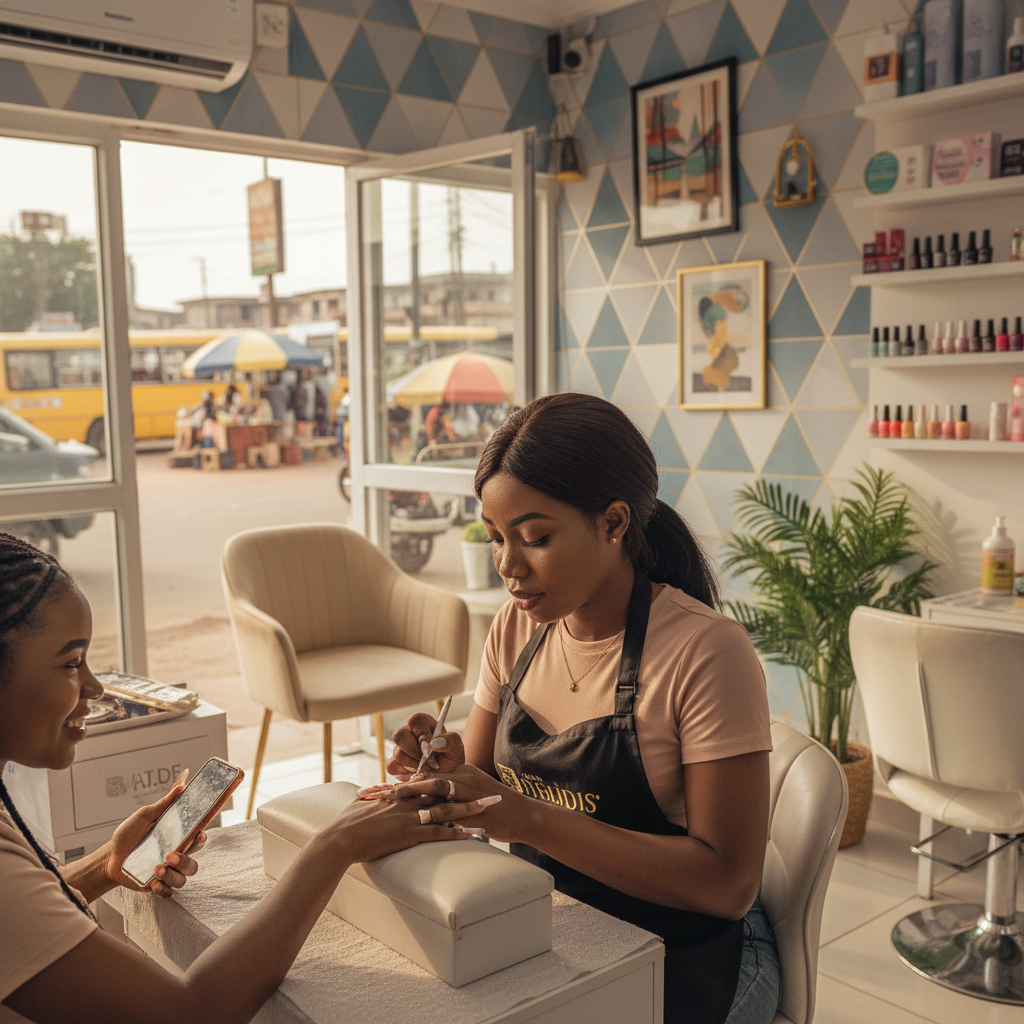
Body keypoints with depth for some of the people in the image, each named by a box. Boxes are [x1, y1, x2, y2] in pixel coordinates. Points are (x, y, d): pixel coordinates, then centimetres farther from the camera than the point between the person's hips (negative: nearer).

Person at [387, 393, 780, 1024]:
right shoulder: (517, 629, -1)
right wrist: (448, 770, -15)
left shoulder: (705, 652, -20)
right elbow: (489, 788, 8)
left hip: (681, 964, -5)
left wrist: (531, 819, -29)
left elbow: (729, 884, -22)